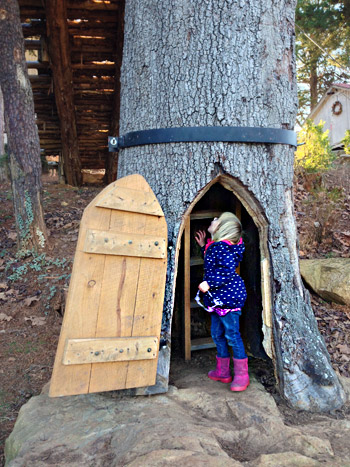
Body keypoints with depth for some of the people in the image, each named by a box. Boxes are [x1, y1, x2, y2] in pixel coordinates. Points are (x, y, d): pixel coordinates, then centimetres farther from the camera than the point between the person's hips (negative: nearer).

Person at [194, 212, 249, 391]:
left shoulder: (222, 247, -18)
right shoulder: (215, 246, 12)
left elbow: (229, 271, -26)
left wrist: (209, 284, -25)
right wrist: (203, 246, 26)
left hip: (228, 297, -11)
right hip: (217, 298, 11)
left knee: (232, 334, -2)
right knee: (217, 334, 16)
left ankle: (241, 375, 11)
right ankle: (222, 371, 29)